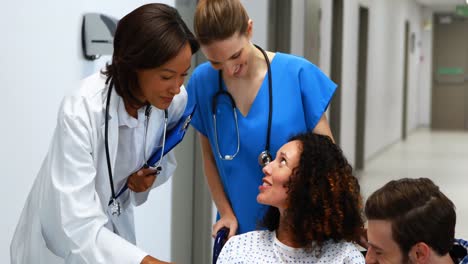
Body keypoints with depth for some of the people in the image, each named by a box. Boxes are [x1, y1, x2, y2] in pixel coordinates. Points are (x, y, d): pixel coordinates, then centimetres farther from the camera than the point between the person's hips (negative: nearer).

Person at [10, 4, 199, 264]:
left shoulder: (176, 100, -17)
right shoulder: (81, 111, -33)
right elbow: (79, 227, -36)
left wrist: (152, 175, -16)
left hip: (115, 227, 5)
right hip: (64, 238, -5)